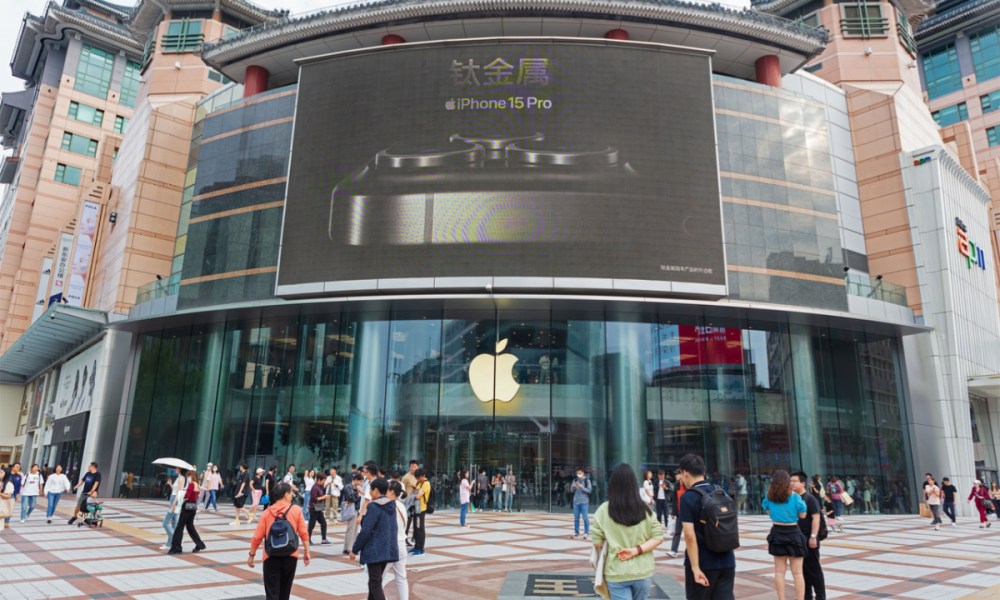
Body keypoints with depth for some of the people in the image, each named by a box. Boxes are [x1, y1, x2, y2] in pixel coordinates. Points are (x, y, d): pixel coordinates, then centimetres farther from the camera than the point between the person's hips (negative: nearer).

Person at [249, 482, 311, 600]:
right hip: (290, 556, 0)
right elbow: (304, 533, -6)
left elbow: (257, 537, -3)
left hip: (271, 557, 0)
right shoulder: (296, 510, -5)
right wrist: (306, 552, 2)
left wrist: (252, 555, 9)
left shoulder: (267, 512, -2)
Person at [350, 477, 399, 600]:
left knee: (375, 584, -3)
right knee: (374, 581, 21)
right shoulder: (392, 506, 7)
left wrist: (355, 549, -8)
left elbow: (365, 531, -17)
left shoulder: (374, 507, -16)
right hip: (388, 550, 8)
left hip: (375, 551, -8)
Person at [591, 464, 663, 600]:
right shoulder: (645, 508, -1)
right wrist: (637, 550, -10)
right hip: (643, 572, 3)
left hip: (616, 573, -3)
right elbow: (658, 537, -3)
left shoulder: (604, 510, -9)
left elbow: (597, 542, -8)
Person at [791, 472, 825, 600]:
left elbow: (816, 517, -17)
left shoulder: (809, 498, -11)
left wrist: (813, 536, -22)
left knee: (813, 568, 0)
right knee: (802, 569, 12)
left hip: (808, 539, -7)